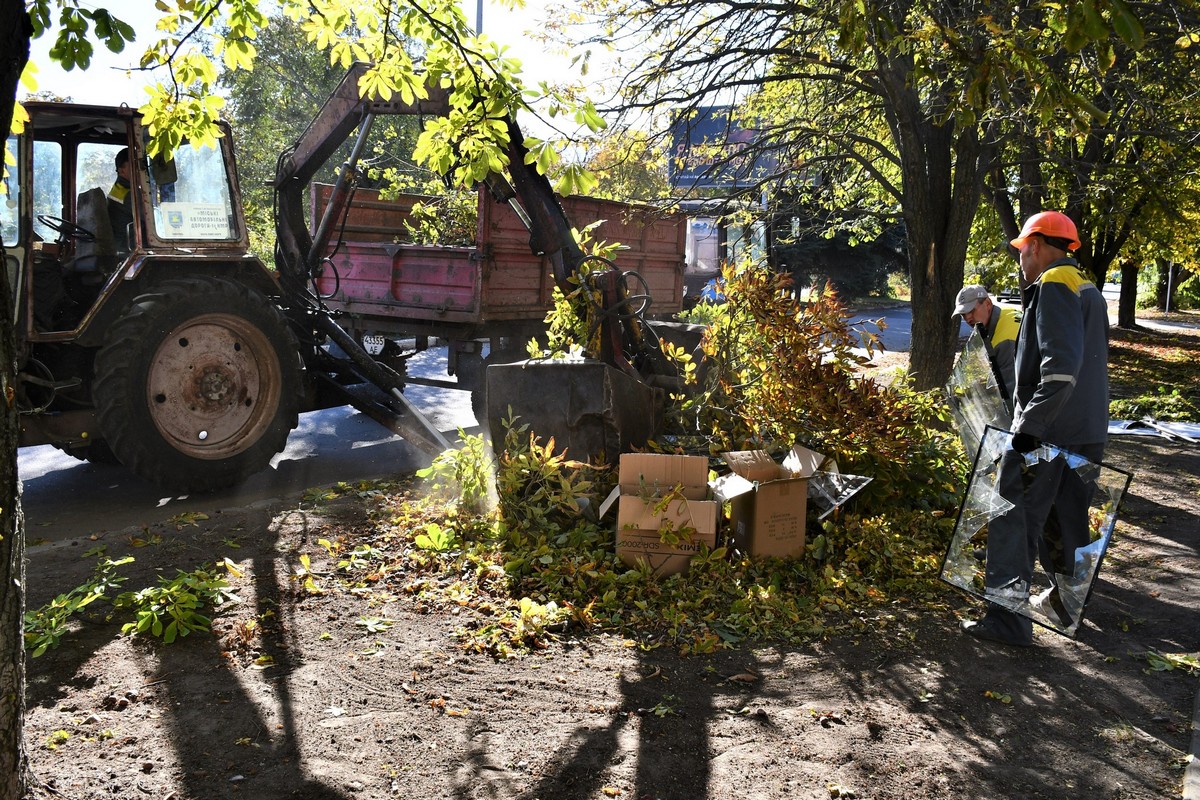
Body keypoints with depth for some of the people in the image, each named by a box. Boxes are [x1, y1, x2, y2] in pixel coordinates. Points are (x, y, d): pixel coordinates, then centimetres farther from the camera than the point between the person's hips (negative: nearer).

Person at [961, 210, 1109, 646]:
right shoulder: (1089, 289, 16)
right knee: (1069, 518, 20)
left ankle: (1007, 618, 0)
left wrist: (1030, 425, -24)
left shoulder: (1054, 286, -14)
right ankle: (1065, 601, 33)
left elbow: (1060, 365, -26)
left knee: (1013, 521, -3)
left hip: (1045, 431, -9)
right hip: (1088, 431, 9)